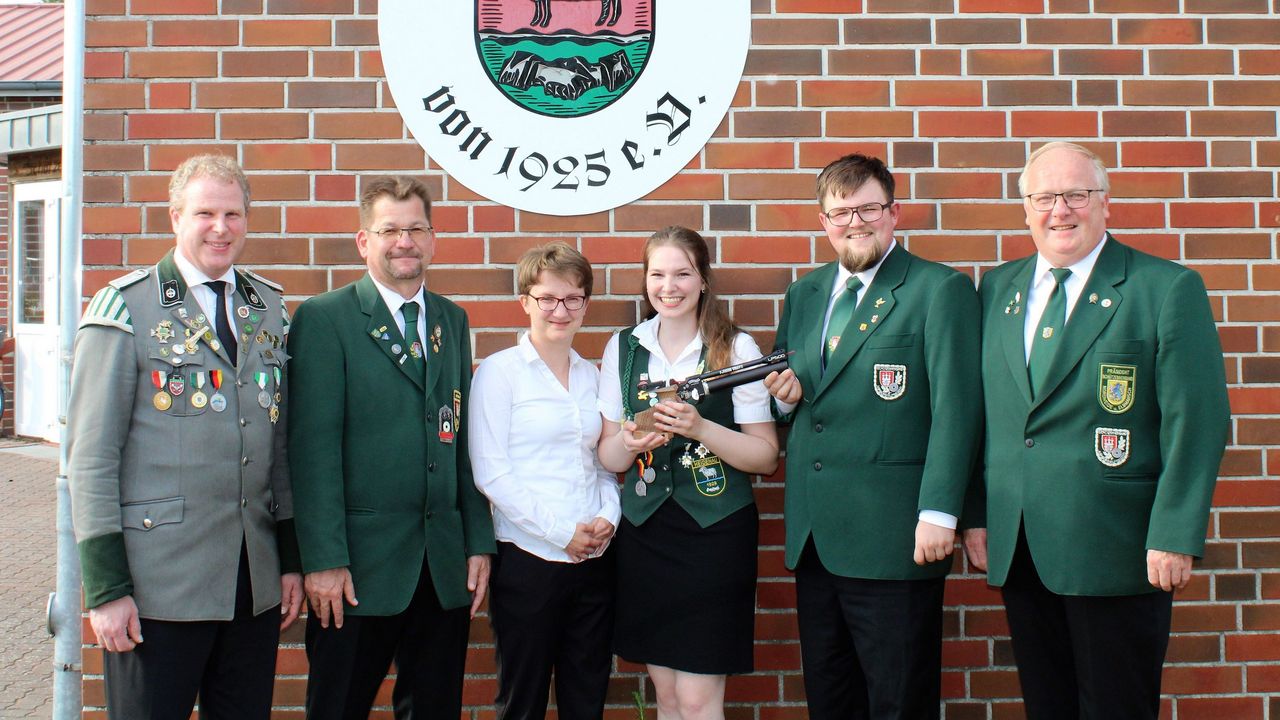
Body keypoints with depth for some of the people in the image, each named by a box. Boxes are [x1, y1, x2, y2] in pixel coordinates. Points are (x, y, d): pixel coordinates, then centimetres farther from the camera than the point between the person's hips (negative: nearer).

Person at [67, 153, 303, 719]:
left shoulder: (270, 308, 10)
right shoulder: (126, 308, -4)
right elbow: (91, 454, -7)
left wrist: (291, 557, 10)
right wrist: (106, 586, -11)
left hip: (256, 584, 5)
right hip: (157, 584, -4)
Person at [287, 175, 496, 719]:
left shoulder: (453, 321, 13)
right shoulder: (323, 319, -4)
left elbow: (465, 440, 12)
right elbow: (314, 446, -10)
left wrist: (479, 543, 7)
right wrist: (323, 560, -15)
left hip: (446, 566, 5)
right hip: (359, 566, -5)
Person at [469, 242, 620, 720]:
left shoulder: (589, 374, 12)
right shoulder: (499, 371, -4)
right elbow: (490, 472, -10)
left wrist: (609, 515, -3)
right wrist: (562, 531, -14)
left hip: (595, 557, 5)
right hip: (528, 559, -5)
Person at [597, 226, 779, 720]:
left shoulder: (736, 348, -3)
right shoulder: (622, 348, 7)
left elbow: (766, 456, -5)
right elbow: (608, 457, 9)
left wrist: (700, 428, -20)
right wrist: (630, 442, -13)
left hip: (716, 532, -3)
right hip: (644, 531, 3)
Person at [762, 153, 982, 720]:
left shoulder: (941, 290, -5)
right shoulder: (803, 294, 15)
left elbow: (956, 410, -11)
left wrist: (939, 512, -18)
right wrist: (786, 395, 0)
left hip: (893, 539, -6)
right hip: (813, 536, 6)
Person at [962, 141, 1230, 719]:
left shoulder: (1167, 288, -4)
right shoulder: (997, 288, 11)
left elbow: (1196, 424, -8)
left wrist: (1175, 538, -13)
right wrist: (974, 516, 8)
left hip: (1116, 553, -4)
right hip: (1017, 550, 5)